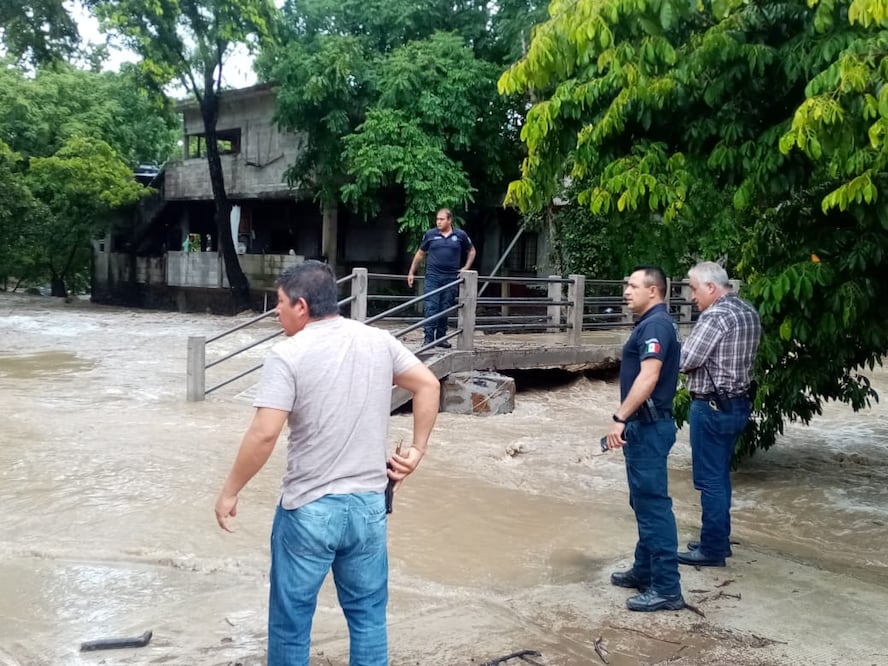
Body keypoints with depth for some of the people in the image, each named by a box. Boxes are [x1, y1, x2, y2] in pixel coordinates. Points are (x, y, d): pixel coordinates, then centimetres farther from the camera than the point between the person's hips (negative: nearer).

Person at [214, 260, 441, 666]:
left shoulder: (288, 355, -14)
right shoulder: (379, 342, 3)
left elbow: (264, 434, -18)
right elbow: (428, 386, 5)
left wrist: (230, 492, -7)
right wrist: (417, 451, 9)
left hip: (308, 510, -4)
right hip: (368, 504, 5)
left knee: (291, 620, 13)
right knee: (368, 615, 17)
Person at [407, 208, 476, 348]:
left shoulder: (460, 235, 5)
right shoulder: (430, 234, 5)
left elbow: (471, 251, 20)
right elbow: (420, 254, 14)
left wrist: (466, 267, 8)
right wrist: (411, 273, 13)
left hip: (451, 278, 1)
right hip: (433, 277, -1)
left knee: (445, 309, 6)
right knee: (431, 308, -8)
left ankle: (441, 337, 16)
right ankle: (429, 338, -7)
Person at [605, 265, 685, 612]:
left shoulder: (656, 325, -16)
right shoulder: (650, 323, 17)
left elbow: (648, 377, -27)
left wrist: (620, 418, -28)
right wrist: (627, 420, 22)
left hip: (650, 426, -11)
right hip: (643, 426, 11)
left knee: (653, 503, -8)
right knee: (643, 501, 17)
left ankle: (666, 588, -3)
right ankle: (645, 570, 28)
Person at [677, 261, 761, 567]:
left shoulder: (716, 315, -18)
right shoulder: (749, 312, 10)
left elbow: (686, 359, -20)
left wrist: (681, 356, 1)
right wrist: (704, 361, 6)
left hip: (712, 407, -9)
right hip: (737, 403, 9)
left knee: (710, 480, -1)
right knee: (720, 476, 18)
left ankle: (712, 549, 6)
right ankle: (719, 540, 27)